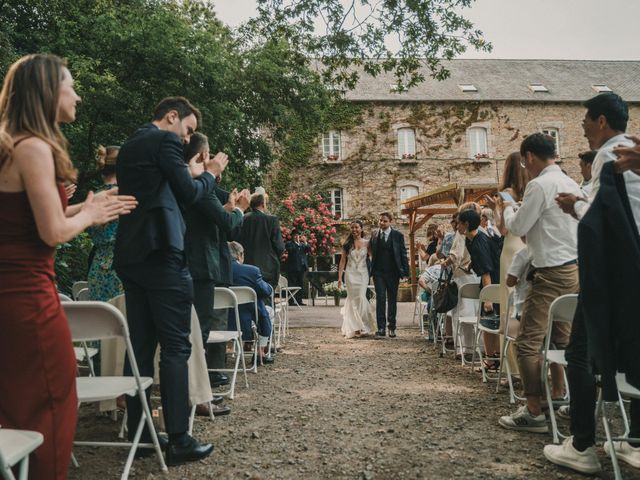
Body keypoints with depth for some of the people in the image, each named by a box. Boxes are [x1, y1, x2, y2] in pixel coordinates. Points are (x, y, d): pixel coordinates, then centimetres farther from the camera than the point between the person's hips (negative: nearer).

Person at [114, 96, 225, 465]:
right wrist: (210, 173, 11)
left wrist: (189, 173, 23)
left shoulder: (130, 145, 22)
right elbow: (189, 194, -6)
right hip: (160, 252, -9)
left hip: (130, 254, 9)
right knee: (175, 346, -5)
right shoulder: (166, 140, -4)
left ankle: (137, 434, 17)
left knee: (140, 345, 11)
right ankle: (179, 440, -2)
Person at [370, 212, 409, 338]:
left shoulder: (398, 235, -1)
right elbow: (372, 253, 10)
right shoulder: (374, 235, 6)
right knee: (380, 299, -5)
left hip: (393, 272, -1)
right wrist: (371, 269, 2)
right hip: (378, 272, 1)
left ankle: (392, 328, 15)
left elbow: (403, 254, -1)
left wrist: (405, 272, -6)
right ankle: (381, 328, -1)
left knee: (392, 300, 7)